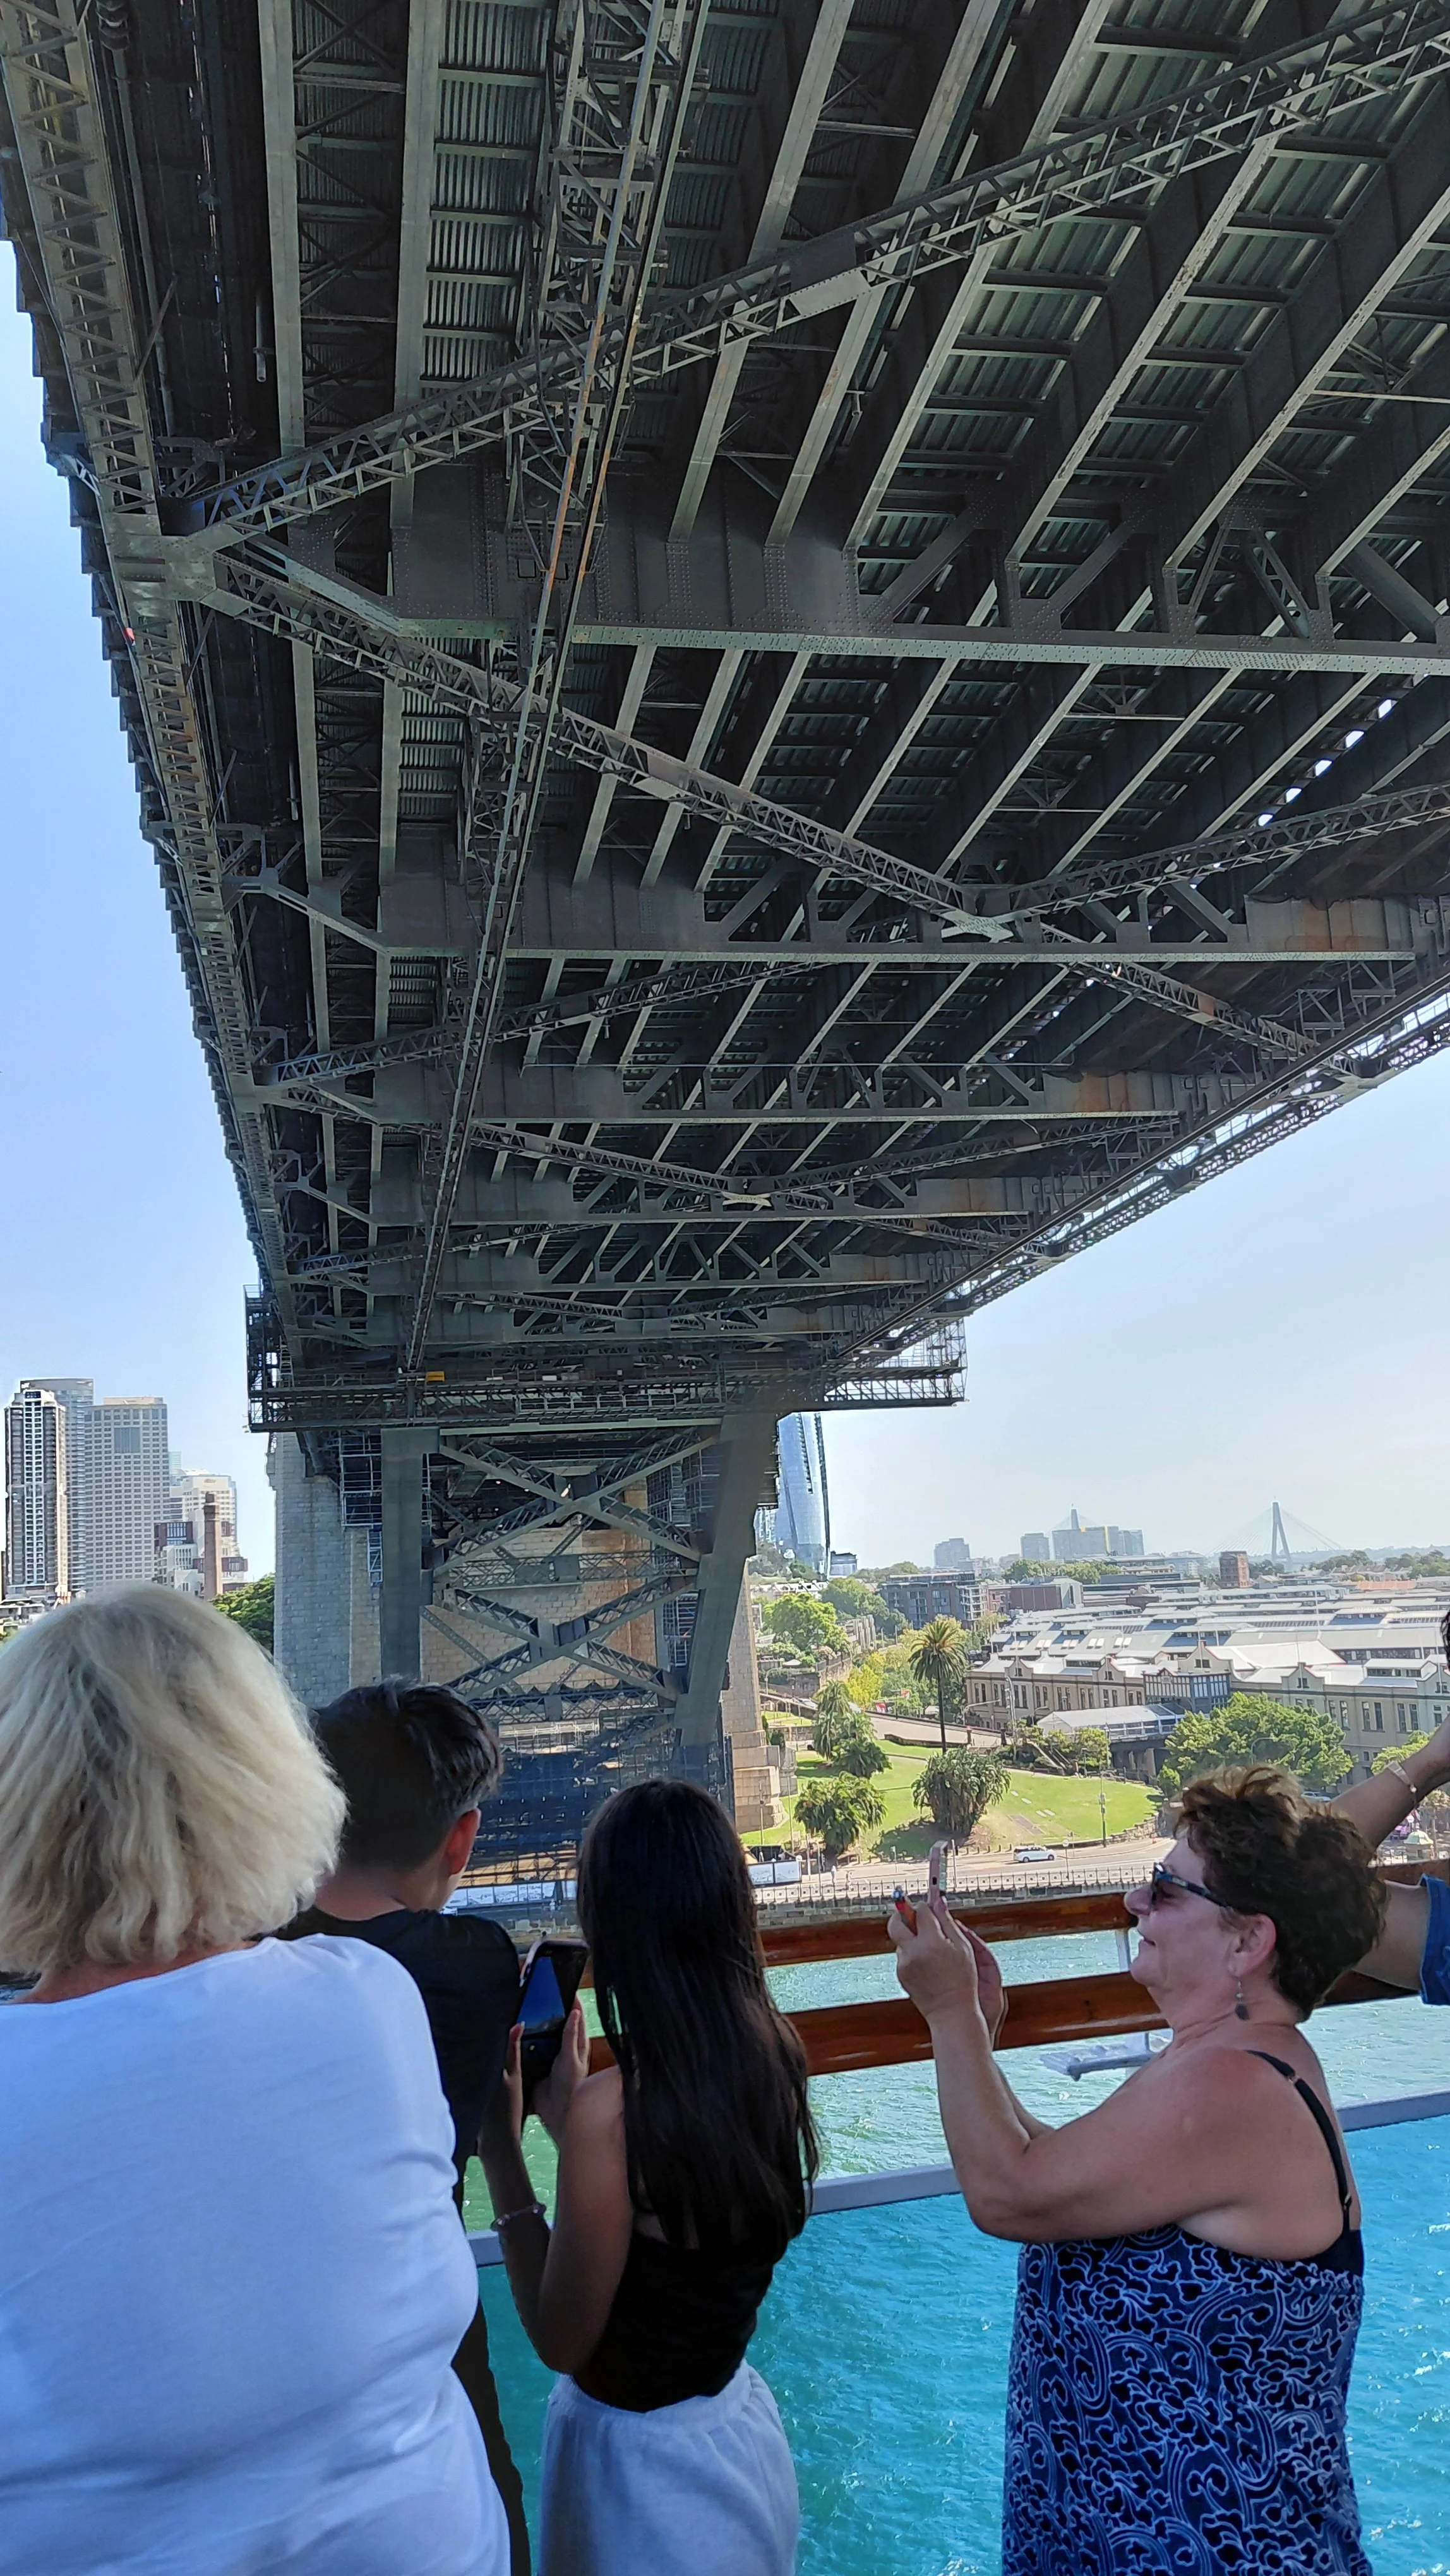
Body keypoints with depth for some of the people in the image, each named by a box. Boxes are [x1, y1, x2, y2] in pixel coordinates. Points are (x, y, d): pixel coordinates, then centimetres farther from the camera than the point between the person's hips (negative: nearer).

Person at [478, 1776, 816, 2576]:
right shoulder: (771, 2054, -11)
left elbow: (562, 2341, -18)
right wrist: (569, 2118, 5)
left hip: (643, 2459, -6)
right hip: (740, 2427, 6)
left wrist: (501, 2150, -15)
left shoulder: (614, 2108, -31)